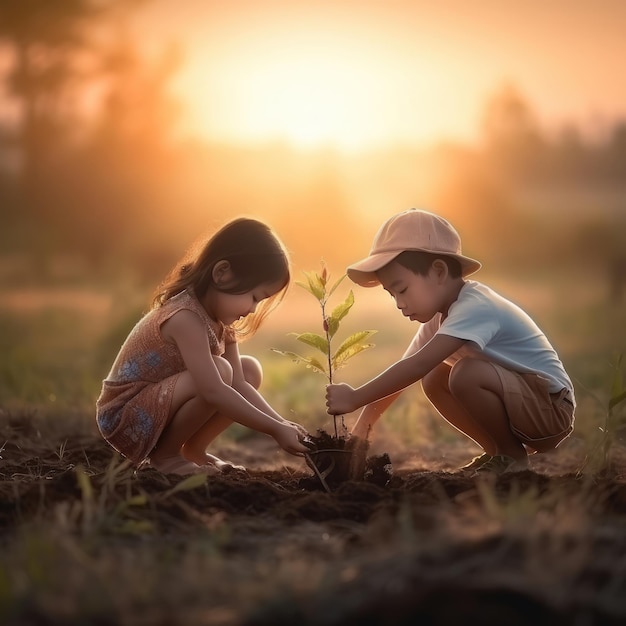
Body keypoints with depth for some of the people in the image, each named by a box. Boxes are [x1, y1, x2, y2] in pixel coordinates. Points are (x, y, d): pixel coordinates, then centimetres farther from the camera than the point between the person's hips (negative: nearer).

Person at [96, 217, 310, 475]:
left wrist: (281, 423, -15)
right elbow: (214, 391, -36)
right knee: (219, 371, -29)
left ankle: (192, 450, 7)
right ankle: (165, 454, -11)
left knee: (250, 370, 5)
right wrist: (275, 429, -33)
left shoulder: (219, 319, 2)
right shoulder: (186, 318, -28)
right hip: (125, 418, -9)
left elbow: (238, 385, -2)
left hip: (162, 408, 9)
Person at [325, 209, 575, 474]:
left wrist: (355, 399, -33)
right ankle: (499, 451, 6)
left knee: (467, 374, -30)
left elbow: (417, 365, -35)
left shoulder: (474, 308, -25)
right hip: (517, 401, 9)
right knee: (435, 379, -1)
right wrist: (363, 425, -2)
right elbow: (403, 371, 7)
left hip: (552, 406, -9)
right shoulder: (440, 315, 7)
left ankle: (512, 455, -8)